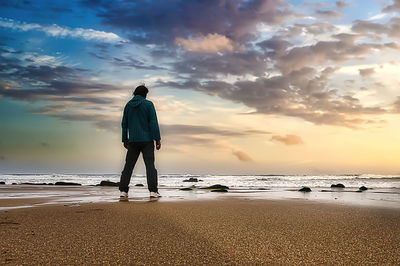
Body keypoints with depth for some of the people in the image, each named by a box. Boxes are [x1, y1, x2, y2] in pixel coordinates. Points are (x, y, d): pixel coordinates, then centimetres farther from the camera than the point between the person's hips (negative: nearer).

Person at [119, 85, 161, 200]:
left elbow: (124, 124, 12)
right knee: (150, 165, -3)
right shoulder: (148, 104, -2)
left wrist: (125, 140, 18)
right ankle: (153, 191, -9)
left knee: (128, 166, 5)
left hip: (133, 141, 4)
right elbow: (153, 122, -8)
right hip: (147, 140, -4)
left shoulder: (128, 105, 11)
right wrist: (157, 139, -7)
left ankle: (123, 191, 0)